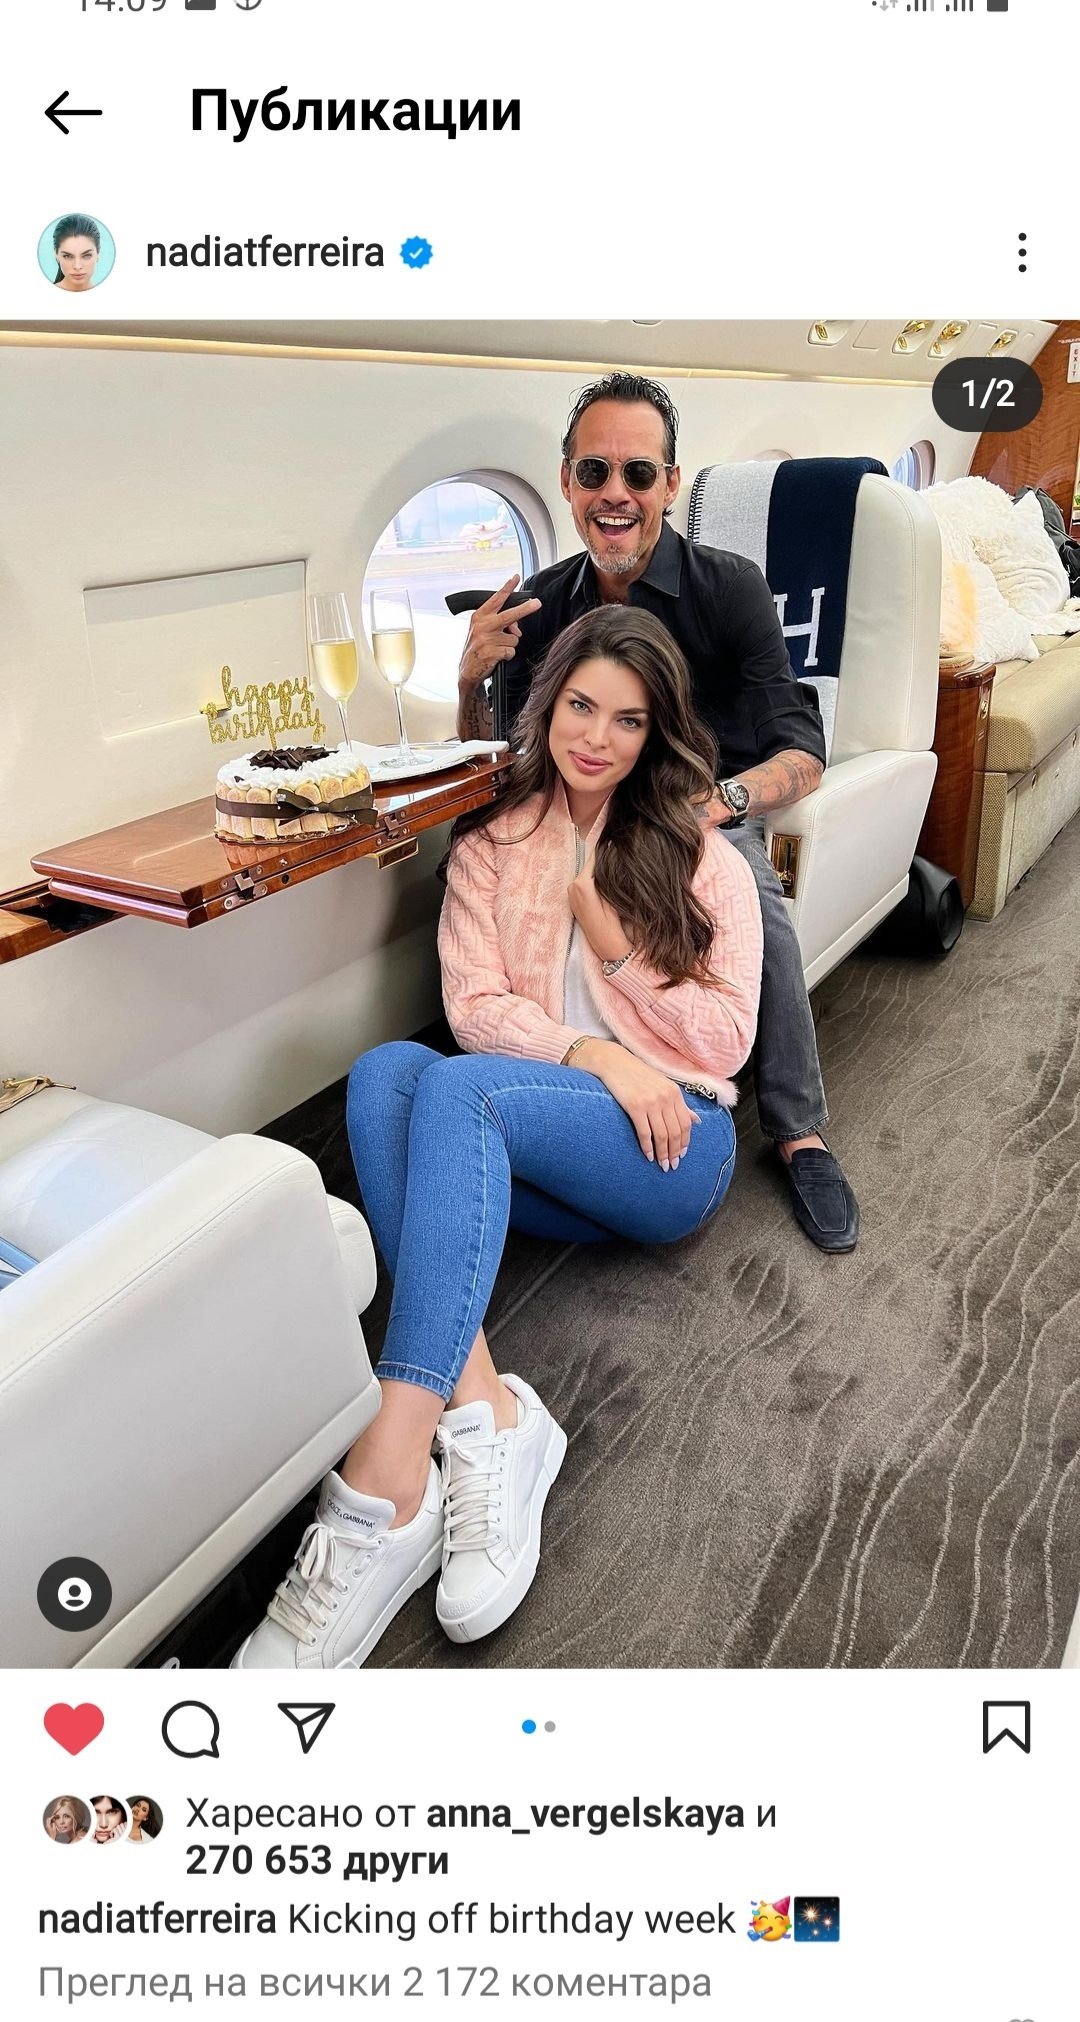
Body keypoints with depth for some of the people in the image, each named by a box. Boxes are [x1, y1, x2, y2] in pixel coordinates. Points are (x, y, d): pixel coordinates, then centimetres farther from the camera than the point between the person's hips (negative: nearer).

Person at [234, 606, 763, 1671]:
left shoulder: (700, 854, 9)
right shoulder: (491, 844, 13)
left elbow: (725, 1041, 4)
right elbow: (475, 1006, 1)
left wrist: (615, 943, -5)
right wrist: (594, 1055, -15)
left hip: (672, 1144, -3)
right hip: (537, 1160, 3)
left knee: (460, 1086, -33)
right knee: (386, 1068, -29)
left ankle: (384, 1491, -41)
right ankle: (485, 1417, -38)